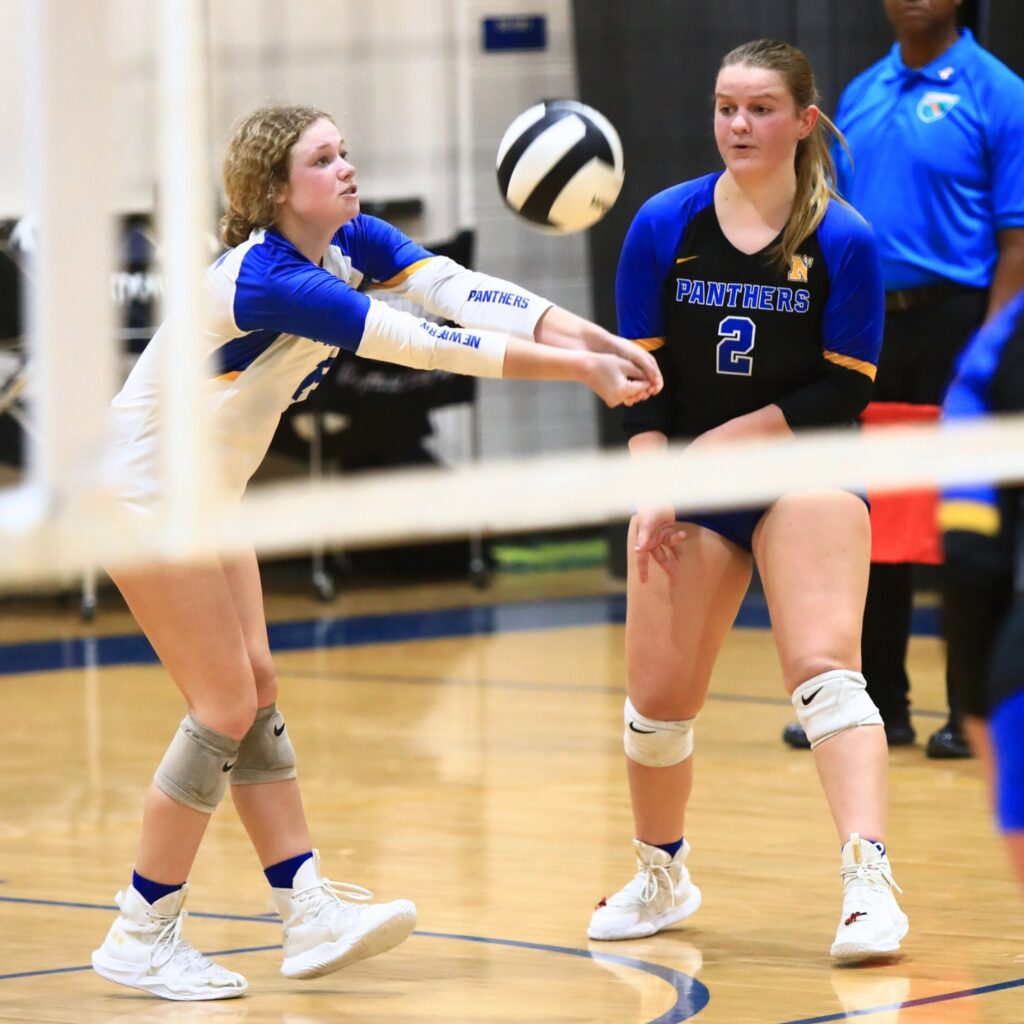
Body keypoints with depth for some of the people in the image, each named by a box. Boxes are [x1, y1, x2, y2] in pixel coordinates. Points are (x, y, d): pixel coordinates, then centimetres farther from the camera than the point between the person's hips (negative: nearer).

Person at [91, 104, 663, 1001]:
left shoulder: (352, 244, -2)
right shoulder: (266, 281, -29)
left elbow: (463, 292, -16)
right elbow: (425, 345, -32)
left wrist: (594, 340, -28)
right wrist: (577, 369, -31)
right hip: (148, 489, -9)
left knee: (255, 690, 6)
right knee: (227, 706, -7)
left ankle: (310, 914, 5)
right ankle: (141, 937, 1)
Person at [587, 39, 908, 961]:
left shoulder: (844, 242, -8)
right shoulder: (664, 227, -1)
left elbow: (841, 394, -11)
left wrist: (723, 446, -16)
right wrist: (652, 492, -9)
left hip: (802, 473, -3)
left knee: (822, 665, -22)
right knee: (658, 701, 6)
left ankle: (869, 881, -29)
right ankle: (662, 877, 30)